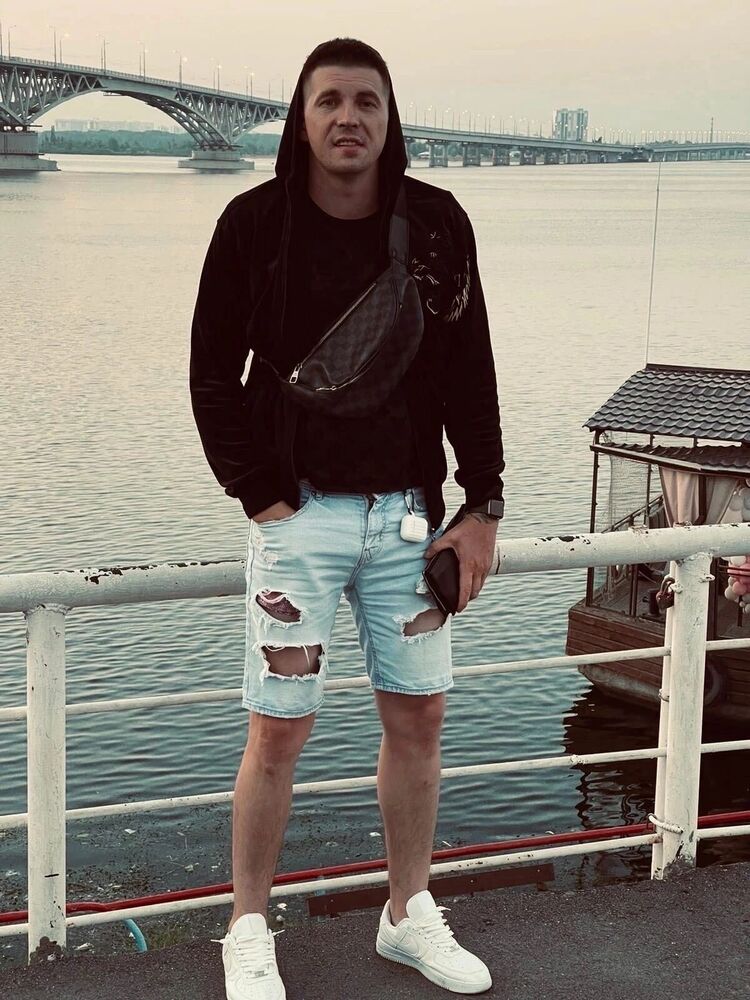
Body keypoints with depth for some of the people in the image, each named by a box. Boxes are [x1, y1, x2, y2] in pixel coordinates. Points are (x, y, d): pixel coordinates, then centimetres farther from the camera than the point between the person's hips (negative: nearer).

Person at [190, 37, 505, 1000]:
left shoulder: (437, 223, 1)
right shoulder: (255, 223, -5)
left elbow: (469, 372, 4)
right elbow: (214, 374, 0)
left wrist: (482, 506, 0)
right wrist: (259, 493, -6)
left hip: (410, 512, 3)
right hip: (300, 512, -3)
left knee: (417, 716, 10)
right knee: (279, 729, 0)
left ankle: (410, 915, 29)